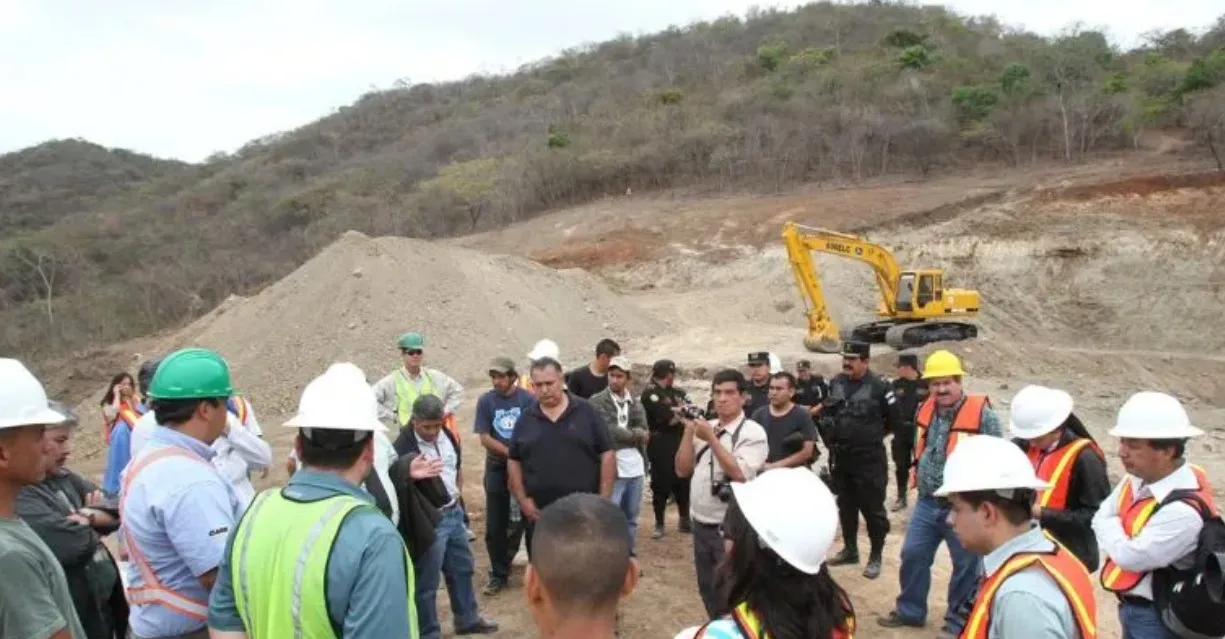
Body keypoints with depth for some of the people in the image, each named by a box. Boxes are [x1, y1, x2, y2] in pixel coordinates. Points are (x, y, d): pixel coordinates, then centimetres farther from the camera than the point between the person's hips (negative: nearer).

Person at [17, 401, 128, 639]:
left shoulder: (65, 478, 9)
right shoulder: (20, 494, -20)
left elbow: (115, 514, 5)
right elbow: (75, 544, -27)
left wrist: (85, 515, -15)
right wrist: (93, 519, -6)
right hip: (73, 615, -8)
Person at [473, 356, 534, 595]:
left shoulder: (527, 399, -7)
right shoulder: (485, 401, -3)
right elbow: (485, 438, -5)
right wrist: (511, 453, -14)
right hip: (497, 469, 1)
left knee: (521, 521, 5)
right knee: (495, 527, 4)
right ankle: (498, 574, 18)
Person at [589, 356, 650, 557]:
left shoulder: (636, 403, 12)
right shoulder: (597, 402, -6)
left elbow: (643, 433, 1)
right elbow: (609, 432, -15)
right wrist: (635, 434, -6)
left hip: (635, 468, 6)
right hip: (611, 468, -6)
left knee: (631, 518, 15)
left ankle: (630, 557, 26)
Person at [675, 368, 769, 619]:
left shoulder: (753, 432, -11)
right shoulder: (705, 427, 8)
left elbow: (739, 474, -25)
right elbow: (682, 469, 4)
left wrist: (711, 439, -22)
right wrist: (689, 430, -6)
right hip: (701, 524, 6)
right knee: (708, 589, 19)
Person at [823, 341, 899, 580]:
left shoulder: (879, 387, -14)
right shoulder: (835, 383, 5)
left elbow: (894, 421, -6)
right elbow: (825, 410, 19)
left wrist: (872, 435, 2)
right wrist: (833, 436, 7)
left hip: (869, 459, -6)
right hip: (840, 457, 6)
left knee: (872, 508, 1)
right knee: (845, 505, 17)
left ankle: (876, 557, 14)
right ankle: (850, 550, 31)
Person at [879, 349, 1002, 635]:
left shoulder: (982, 414, -15)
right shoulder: (925, 410, 5)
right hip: (927, 503, 6)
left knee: (966, 566, 9)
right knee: (912, 556, 12)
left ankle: (959, 621, 26)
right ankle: (910, 611, 30)